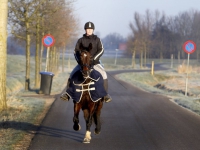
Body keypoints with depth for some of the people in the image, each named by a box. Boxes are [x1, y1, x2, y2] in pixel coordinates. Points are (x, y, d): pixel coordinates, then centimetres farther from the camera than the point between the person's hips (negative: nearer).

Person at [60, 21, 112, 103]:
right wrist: (79, 60, -10)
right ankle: (67, 93, -4)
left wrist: (94, 58, -18)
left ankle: (105, 94, -15)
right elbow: (76, 52, 7)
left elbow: (101, 50, -4)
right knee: (72, 75, -14)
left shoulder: (97, 39, 3)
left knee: (103, 74, -24)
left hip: (95, 63, -1)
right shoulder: (80, 40, 5)